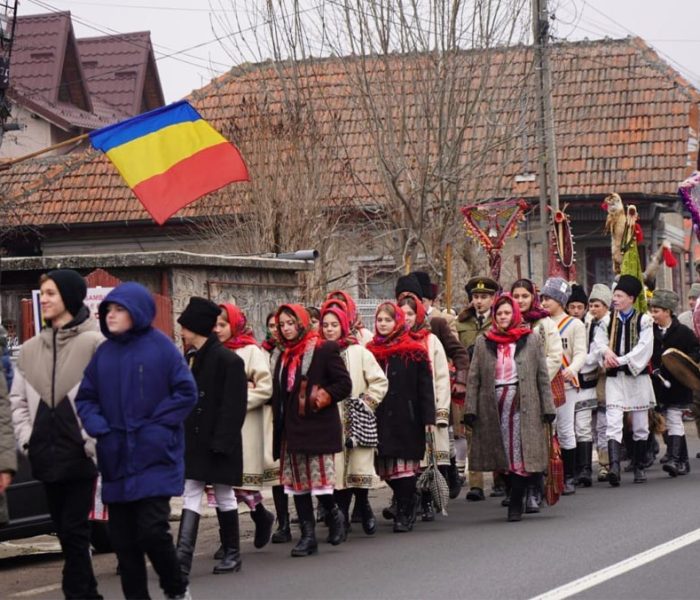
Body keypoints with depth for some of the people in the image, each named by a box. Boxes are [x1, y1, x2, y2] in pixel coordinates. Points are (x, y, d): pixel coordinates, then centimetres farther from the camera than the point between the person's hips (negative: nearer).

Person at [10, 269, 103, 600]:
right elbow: (18, 400, 16)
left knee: (74, 530, -6)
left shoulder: (94, 343, -7)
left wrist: (93, 441, -13)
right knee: (65, 531, 10)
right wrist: (26, 439, 4)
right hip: (47, 457, 6)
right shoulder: (30, 349, 11)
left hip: (80, 456, -6)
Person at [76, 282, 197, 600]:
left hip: (155, 457, -5)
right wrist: (99, 428, -6)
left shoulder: (160, 347, -4)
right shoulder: (103, 353, 8)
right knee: (123, 538, 6)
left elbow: (186, 392, -5)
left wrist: (156, 425, -12)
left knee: (152, 529, -12)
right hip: (116, 459, 5)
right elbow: (85, 398, 11)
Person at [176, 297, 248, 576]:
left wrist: (222, 442, -20)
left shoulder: (229, 360, -13)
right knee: (191, 494, -1)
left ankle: (232, 553, 18)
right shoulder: (193, 359, 10)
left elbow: (234, 406, -16)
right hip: (194, 441, 7)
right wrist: (179, 435, 8)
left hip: (217, 443, -7)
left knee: (224, 495, 5)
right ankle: (182, 558, -6)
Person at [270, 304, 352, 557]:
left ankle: (334, 514, 20)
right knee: (297, 482, 5)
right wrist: (279, 428, 10)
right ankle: (307, 536, 8)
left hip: (318, 428, -6)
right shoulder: (281, 357, 16)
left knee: (319, 478, -8)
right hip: (292, 429, 7)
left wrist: (321, 398, -17)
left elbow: (344, 384, -7)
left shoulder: (324, 350, -4)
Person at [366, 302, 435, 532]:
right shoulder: (371, 351, 10)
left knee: (405, 467, -5)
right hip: (380, 420, 4)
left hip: (406, 418, -4)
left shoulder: (414, 352, -1)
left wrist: (428, 417, -8)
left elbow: (425, 386, -3)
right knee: (387, 469, 4)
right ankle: (405, 506, 22)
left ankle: (404, 514, 2)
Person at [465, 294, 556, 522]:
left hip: (523, 405, -1)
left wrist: (548, 407, 1)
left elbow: (543, 376, 6)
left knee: (520, 456, -6)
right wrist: (470, 409, 0)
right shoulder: (483, 343, 9)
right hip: (493, 405, 1)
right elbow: (474, 379, 7)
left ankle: (516, 504, 0)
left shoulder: (531, 340, 6)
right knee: (504, 457, 2)